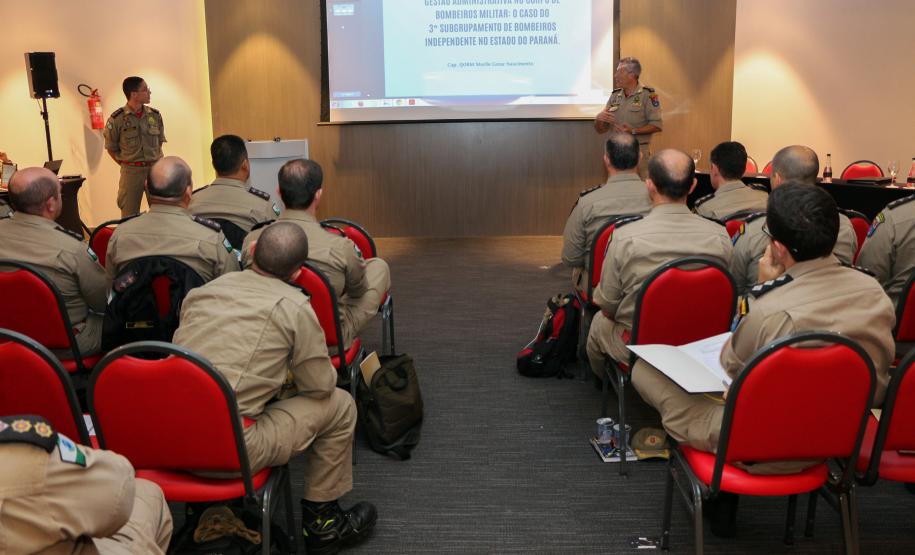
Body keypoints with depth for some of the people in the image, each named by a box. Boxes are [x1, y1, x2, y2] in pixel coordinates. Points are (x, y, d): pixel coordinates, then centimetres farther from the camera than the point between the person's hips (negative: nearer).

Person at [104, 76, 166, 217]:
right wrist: (126, 164, 0)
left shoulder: (155, 115, 3)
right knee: (129, 216, 5)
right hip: (131, 172, -3)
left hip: (154, 169, 3)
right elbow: (111, 147, 3)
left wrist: (155, 161, 7)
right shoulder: (117, 118, -7)